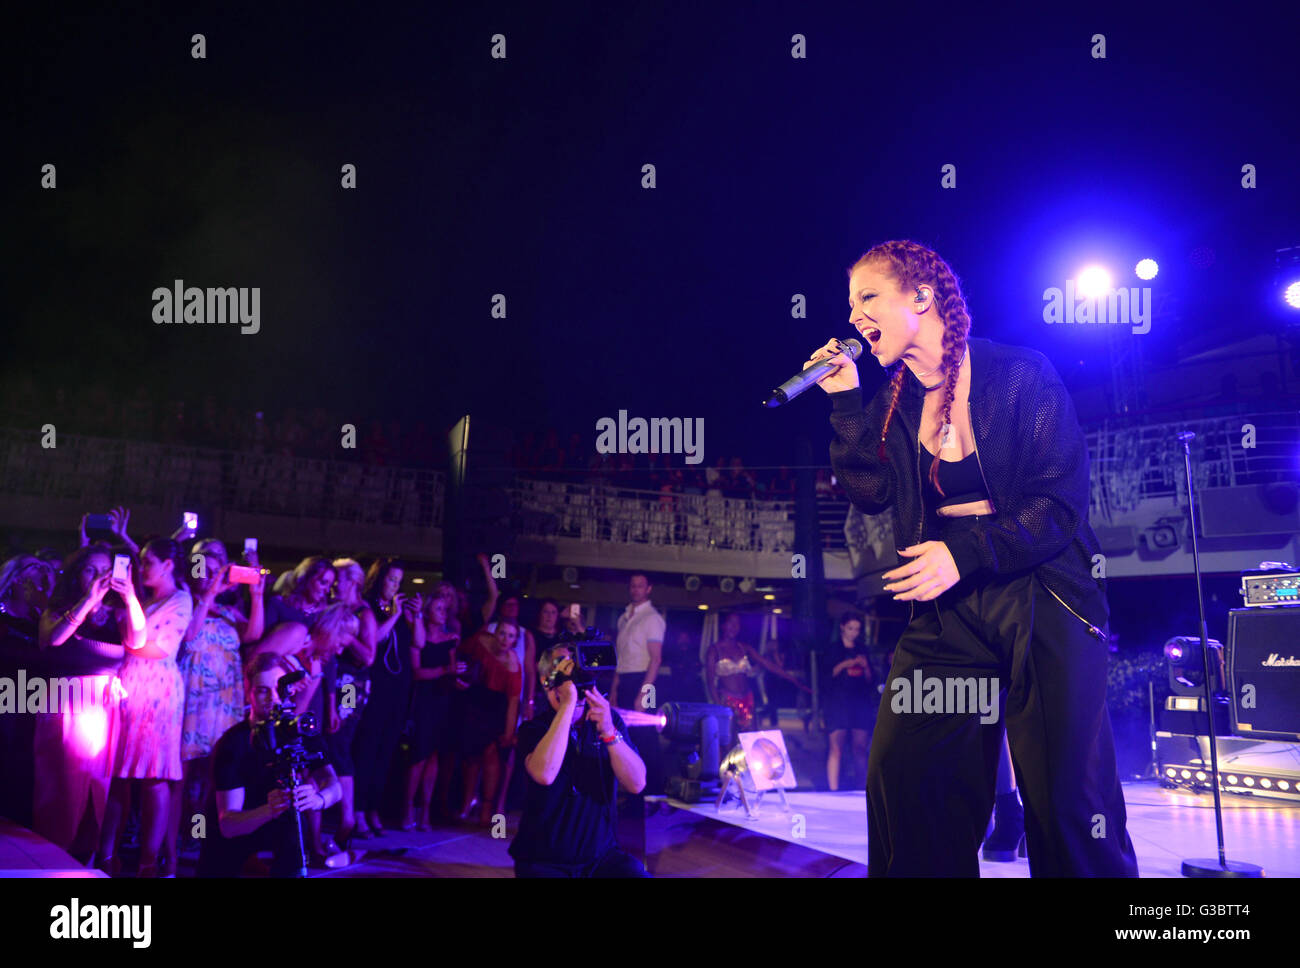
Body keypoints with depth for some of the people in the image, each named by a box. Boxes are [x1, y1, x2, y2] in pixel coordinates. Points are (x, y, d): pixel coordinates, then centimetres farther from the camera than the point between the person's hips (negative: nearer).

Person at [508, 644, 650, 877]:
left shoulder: (610, 719, 2)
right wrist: (568, 703, -27)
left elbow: (637, 783, -8)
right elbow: (544, 774, -28)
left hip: (602, 853, 2)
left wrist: (609, 732, -23)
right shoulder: (534, 729, -5)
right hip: (544, 860, -2)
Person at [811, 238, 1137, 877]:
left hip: (1041, 604, -4)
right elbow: (873, 491, 2)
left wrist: (965, 553, -20)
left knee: (1067, 801, -2)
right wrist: (844, 402, -4)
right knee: (901, 775, 1)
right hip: (950, 610, 5)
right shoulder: (894, 399, 9)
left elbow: (1061, 502, -11)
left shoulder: (1020, 374, -8)